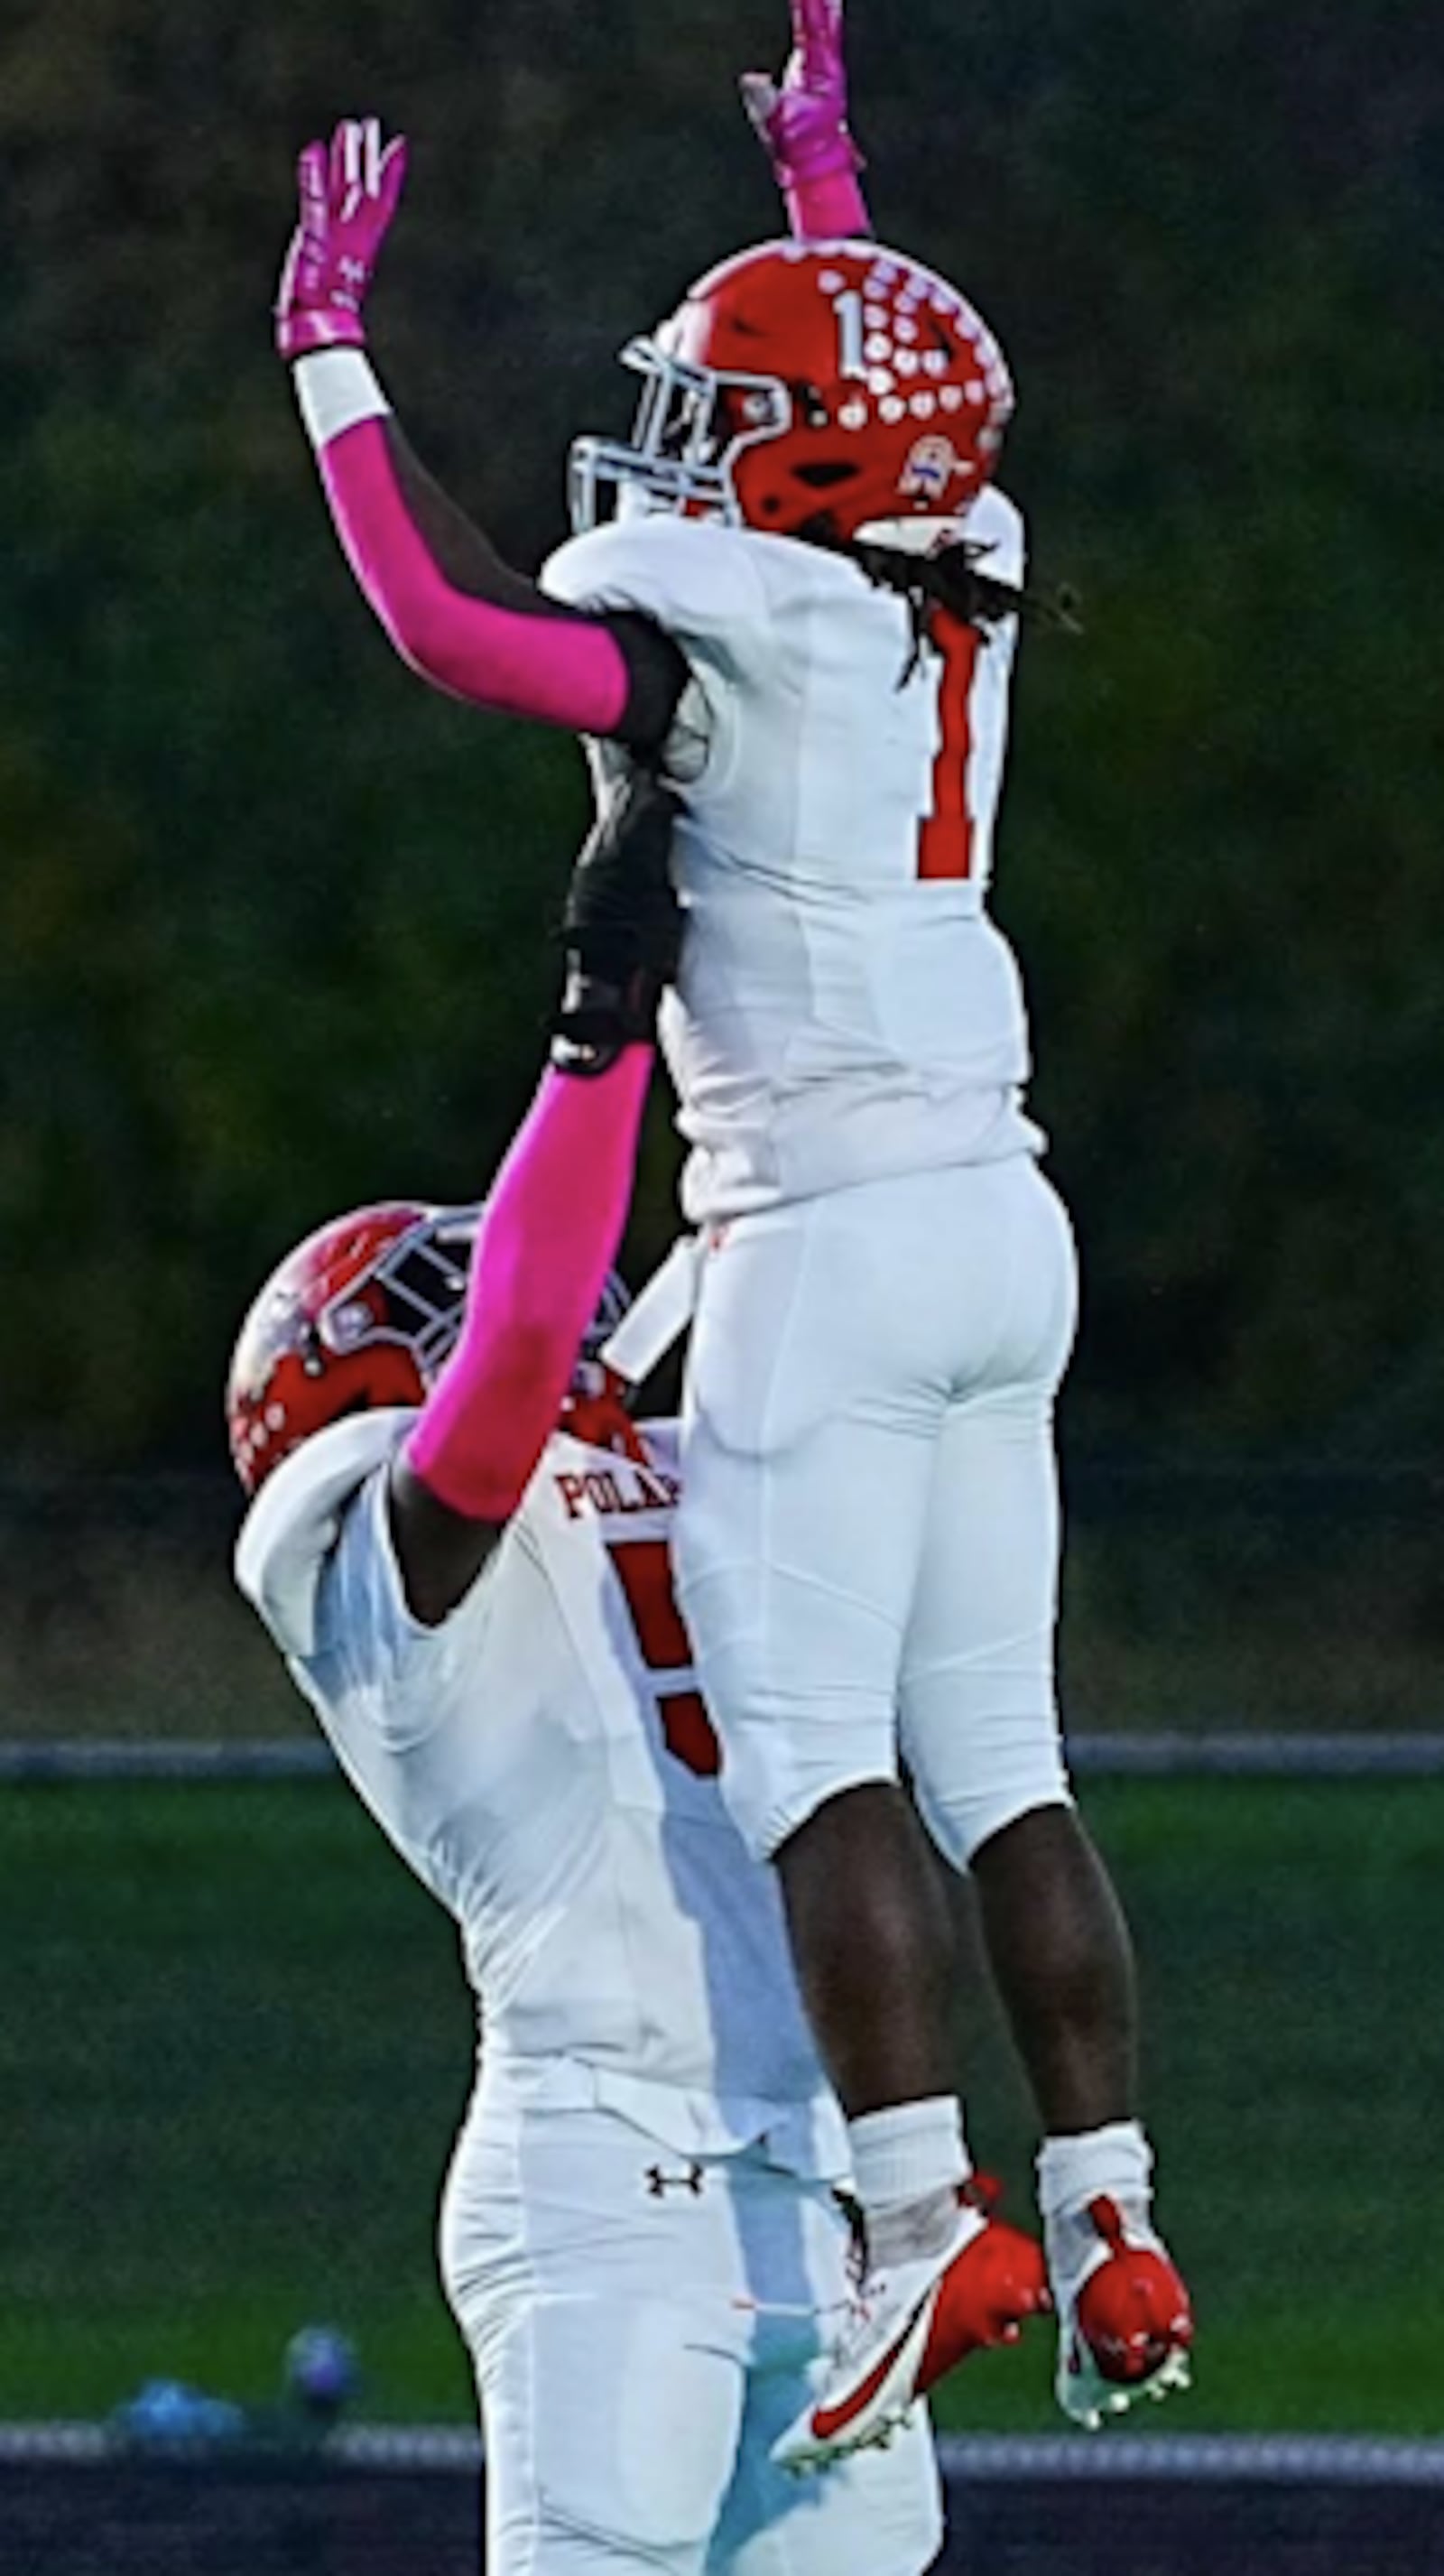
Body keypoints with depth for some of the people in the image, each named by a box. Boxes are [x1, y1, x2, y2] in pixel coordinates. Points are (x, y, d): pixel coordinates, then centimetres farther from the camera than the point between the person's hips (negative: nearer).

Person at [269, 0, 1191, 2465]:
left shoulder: (729, 627, -13)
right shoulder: (956, 611, 10)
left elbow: (446, 622, -21)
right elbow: (902, 452, 33)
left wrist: (332, 350, -10)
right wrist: (830, 201, 44)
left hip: (831, 1231, -8)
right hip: (999, 1220, 8)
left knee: (809, 1751, -8)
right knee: (994, 1757, 10)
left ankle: (925, 2218, -16)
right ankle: (1109, 2221, 7)